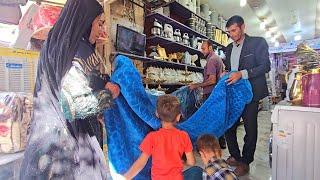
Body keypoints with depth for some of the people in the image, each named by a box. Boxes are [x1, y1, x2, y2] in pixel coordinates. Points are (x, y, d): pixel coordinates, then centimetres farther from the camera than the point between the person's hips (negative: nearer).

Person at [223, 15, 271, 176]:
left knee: (250, 128, 4)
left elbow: (265, 66, -12)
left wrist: (241, 74, -23)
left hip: (250, 93, -5)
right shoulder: (229, 48, 14)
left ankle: (245, 162, 21)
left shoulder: (258, 42, -3)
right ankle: (235, 156, 28)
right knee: (228, 125, 8)